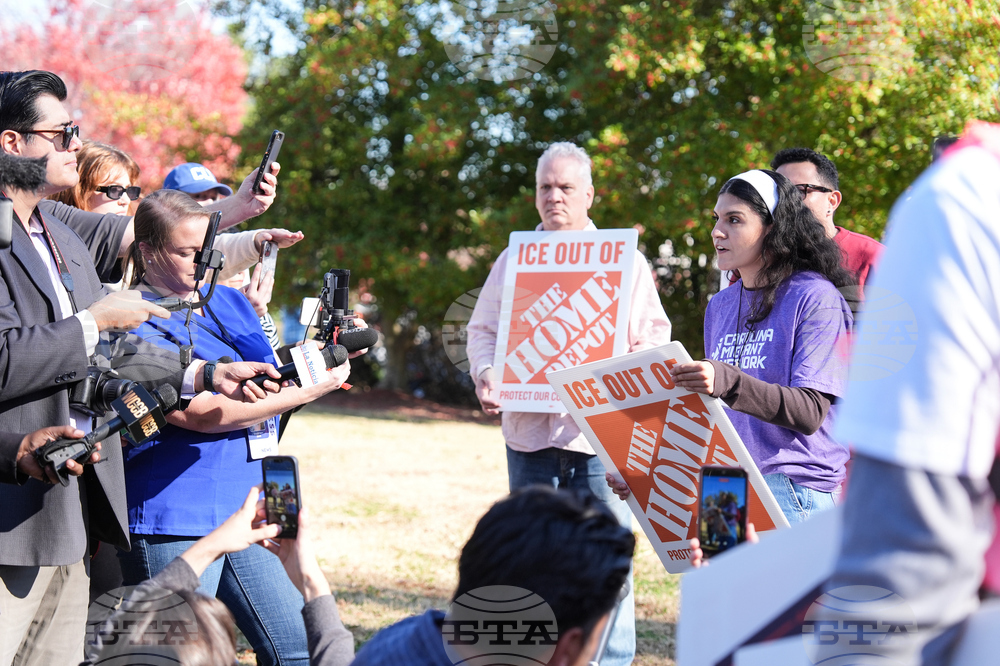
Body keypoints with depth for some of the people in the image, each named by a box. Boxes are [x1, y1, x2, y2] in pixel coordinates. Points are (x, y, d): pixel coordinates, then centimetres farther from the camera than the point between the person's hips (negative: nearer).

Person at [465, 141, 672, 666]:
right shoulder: (514, 259, 15)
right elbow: (483, 330, 17)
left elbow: (653, 336, 6)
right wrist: (485, 375, -4)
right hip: (529, 431, 3)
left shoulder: (624, 260, 8)